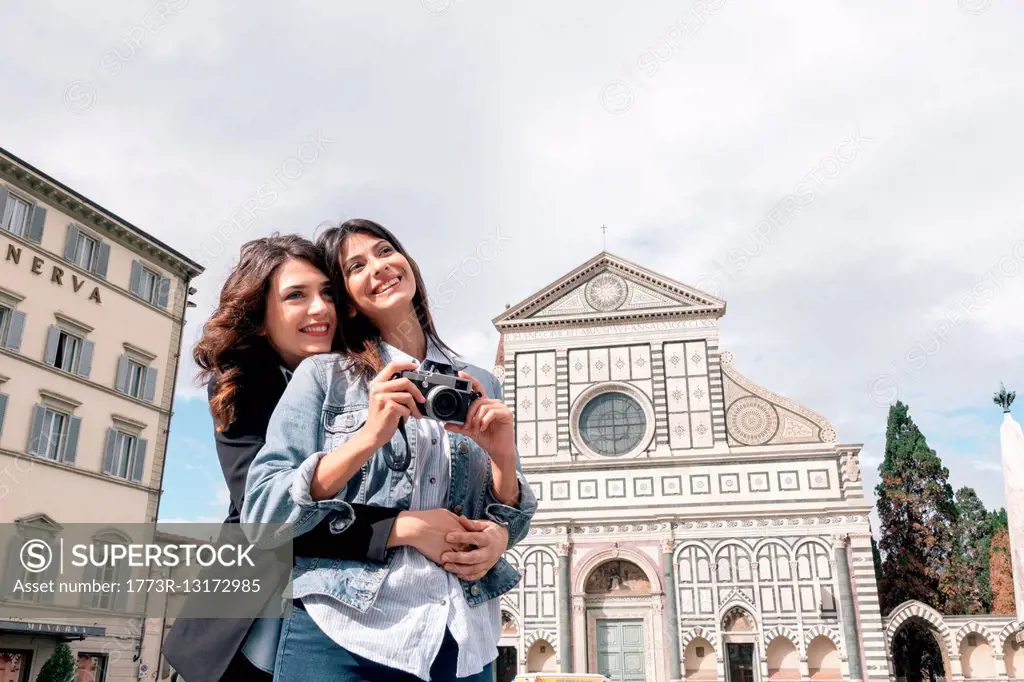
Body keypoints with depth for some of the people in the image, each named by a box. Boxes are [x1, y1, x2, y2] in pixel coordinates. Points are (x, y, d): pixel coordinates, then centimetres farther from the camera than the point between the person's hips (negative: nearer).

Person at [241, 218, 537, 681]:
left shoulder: (480, 384, 8)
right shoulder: (323, 374, 1)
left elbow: (507, 519, 12)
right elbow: (259, 519, -7)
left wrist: (505, 460, -9)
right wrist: (367, 439, -19)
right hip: (342, 640, -3)